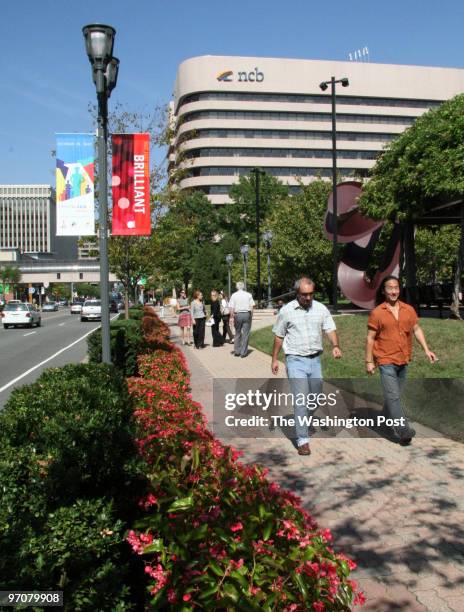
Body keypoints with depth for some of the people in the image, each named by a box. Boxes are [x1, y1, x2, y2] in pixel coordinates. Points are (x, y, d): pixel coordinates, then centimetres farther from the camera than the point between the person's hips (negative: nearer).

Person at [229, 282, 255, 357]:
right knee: (246, 334, 3)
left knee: (237, 333, 13)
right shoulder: (248, 295, 2)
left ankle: (236, 351, 15)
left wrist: (231, 317, 0)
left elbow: (231, 308, -4)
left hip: (237, 315, 1)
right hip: (247, 314, -1)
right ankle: (243, 352, 3)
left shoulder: (234, 295, 1)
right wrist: (251, 316, 5)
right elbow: (251, 307, -2)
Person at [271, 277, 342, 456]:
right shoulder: (286, 310, -4)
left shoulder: (321, 309, 2)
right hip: (296, 360, -4)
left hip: (315, 359, 4)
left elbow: (330, 329, -2)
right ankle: (302, 440, -4)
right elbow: (279, 336, 4)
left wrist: (335, 346, -22)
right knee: (301, 400, -10)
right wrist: (274, 359, 6)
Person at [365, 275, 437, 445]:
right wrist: (369, 362, -5)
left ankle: (387, 418, 36)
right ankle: (403, 431, -10)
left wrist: (426, 350, -1)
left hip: (403, 360, 5)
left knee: (395, 395, 16)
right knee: (393, 396, -9)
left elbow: (417, 330, 11)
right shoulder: (377, 313, -7)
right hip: (386, 361, -5)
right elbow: (370, 338, -4)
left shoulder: (409, 310, 5)